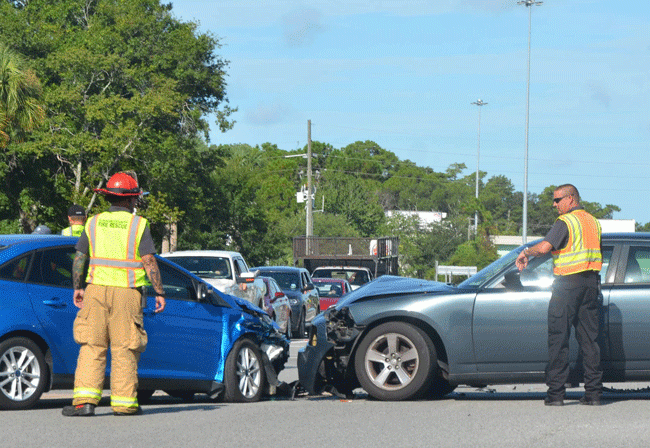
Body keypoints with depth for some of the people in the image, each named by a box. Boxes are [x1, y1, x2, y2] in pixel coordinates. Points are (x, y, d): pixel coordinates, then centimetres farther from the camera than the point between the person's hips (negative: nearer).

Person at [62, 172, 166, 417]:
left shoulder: (94, 223, 9)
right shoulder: (138, 225, -1)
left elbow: (79, 258, 8)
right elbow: (149, 261, -6)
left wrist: (77, 287, 18)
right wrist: (159, 292, -1)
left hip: (96, 289, 2)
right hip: (126, 294, -2)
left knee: (91, 346, 2)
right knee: (124, 349, 3)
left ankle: (85, 400, -9)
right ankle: (124, 402, 5)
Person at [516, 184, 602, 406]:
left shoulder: (565, 222, -9)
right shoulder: (594, 222, 16)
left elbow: (544, 246, -20)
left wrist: (526, 253, -3)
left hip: (568, 283, -7)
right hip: (591, 283, 7)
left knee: (558, 338, -3)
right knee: (589, 338, 8)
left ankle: (556, 392, -6)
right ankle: (593, 392, 4)